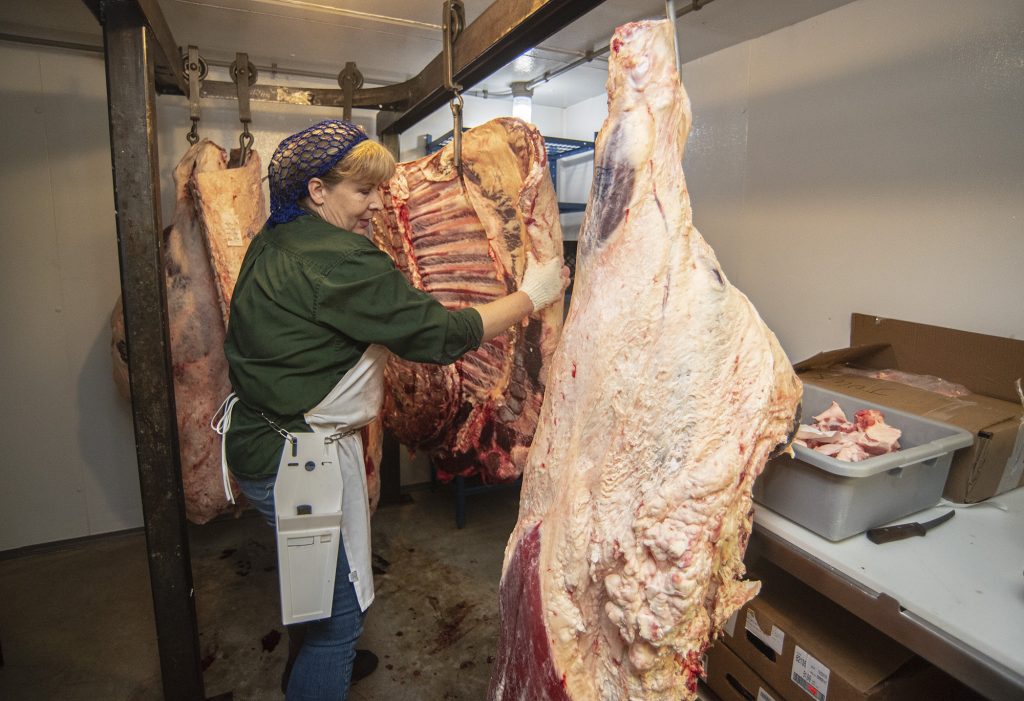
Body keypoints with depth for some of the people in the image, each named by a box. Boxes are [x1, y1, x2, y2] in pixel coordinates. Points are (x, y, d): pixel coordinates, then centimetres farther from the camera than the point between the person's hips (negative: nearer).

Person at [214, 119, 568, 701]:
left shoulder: (277, 241, 7)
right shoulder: (339, 262, -24)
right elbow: (438, 333, -24)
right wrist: (531, 296, -13)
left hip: (262, 439, 11)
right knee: (339, 608, 7)